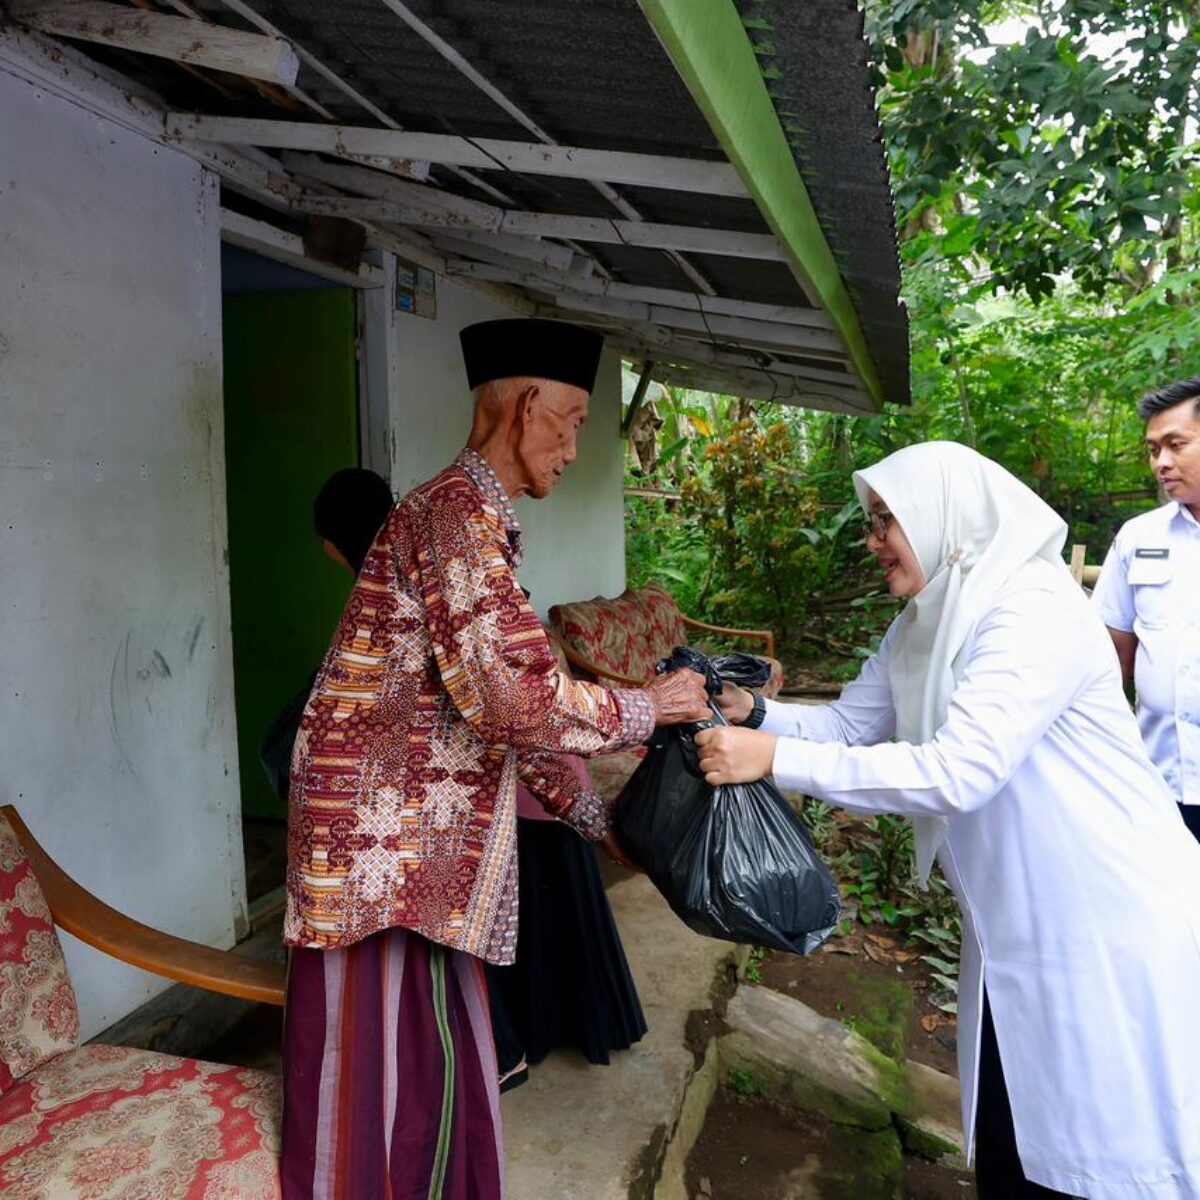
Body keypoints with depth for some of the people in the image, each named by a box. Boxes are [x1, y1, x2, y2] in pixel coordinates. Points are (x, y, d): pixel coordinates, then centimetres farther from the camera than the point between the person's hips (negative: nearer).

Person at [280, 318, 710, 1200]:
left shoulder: (479, 518, 14)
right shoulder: (457, 513, -17)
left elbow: (505, 698, 18)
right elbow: (517, 697, -26)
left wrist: (584, 807, 20)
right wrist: (649, 709, -11)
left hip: (424, 835, 9)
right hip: (380, 835, -9)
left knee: (441, 1052, 21)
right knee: (380, 1065, 7)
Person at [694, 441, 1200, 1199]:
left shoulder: (1037, 612, -25)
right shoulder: (924, 627, 4)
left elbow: (958, 771, -34)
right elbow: (849, 725, 6)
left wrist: (775, 760, -35)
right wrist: (753, 714, -12)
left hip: (1112, 934, -8)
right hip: (1016, 933, 8)